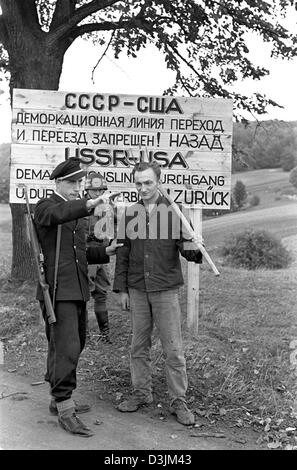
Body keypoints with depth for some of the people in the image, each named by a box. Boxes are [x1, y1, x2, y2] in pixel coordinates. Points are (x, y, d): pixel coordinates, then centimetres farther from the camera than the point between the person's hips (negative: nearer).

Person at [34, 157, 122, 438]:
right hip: (57, 290, -9)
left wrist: (106, 251, 8)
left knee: (73, 345, 15)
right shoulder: (45, 207, -6)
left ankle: (58, 400, 29)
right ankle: (65, 410, -3)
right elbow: (57, 215, -32)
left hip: (77, 290, 9)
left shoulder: (77, 212, 19)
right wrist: (89, 205, -46)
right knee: (66, 348, -11)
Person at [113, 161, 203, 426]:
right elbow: (122, 255, 11)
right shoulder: (129, 215, 7)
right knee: (139, 346, 10)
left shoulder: (174, 212, -1)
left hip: (166, 290, -3)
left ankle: (179, 401, 10)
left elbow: (184, 248, -2)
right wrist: (121, 289, 8)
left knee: (173, 349, 0)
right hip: (137, 291, 3)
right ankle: (142, 393, 24)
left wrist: (194, 249, -26)